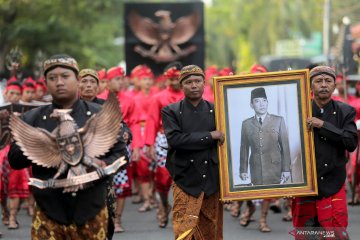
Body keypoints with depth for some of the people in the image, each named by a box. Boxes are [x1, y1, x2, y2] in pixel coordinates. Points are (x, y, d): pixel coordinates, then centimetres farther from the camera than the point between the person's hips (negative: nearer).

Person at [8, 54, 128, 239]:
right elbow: (14, 160, 2)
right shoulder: (32, 119, 5)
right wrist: (41, 146, -15)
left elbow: (121, 153, 6)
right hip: (48, 216, 0)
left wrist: (105, 165, -16)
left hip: (91, 212, 0)